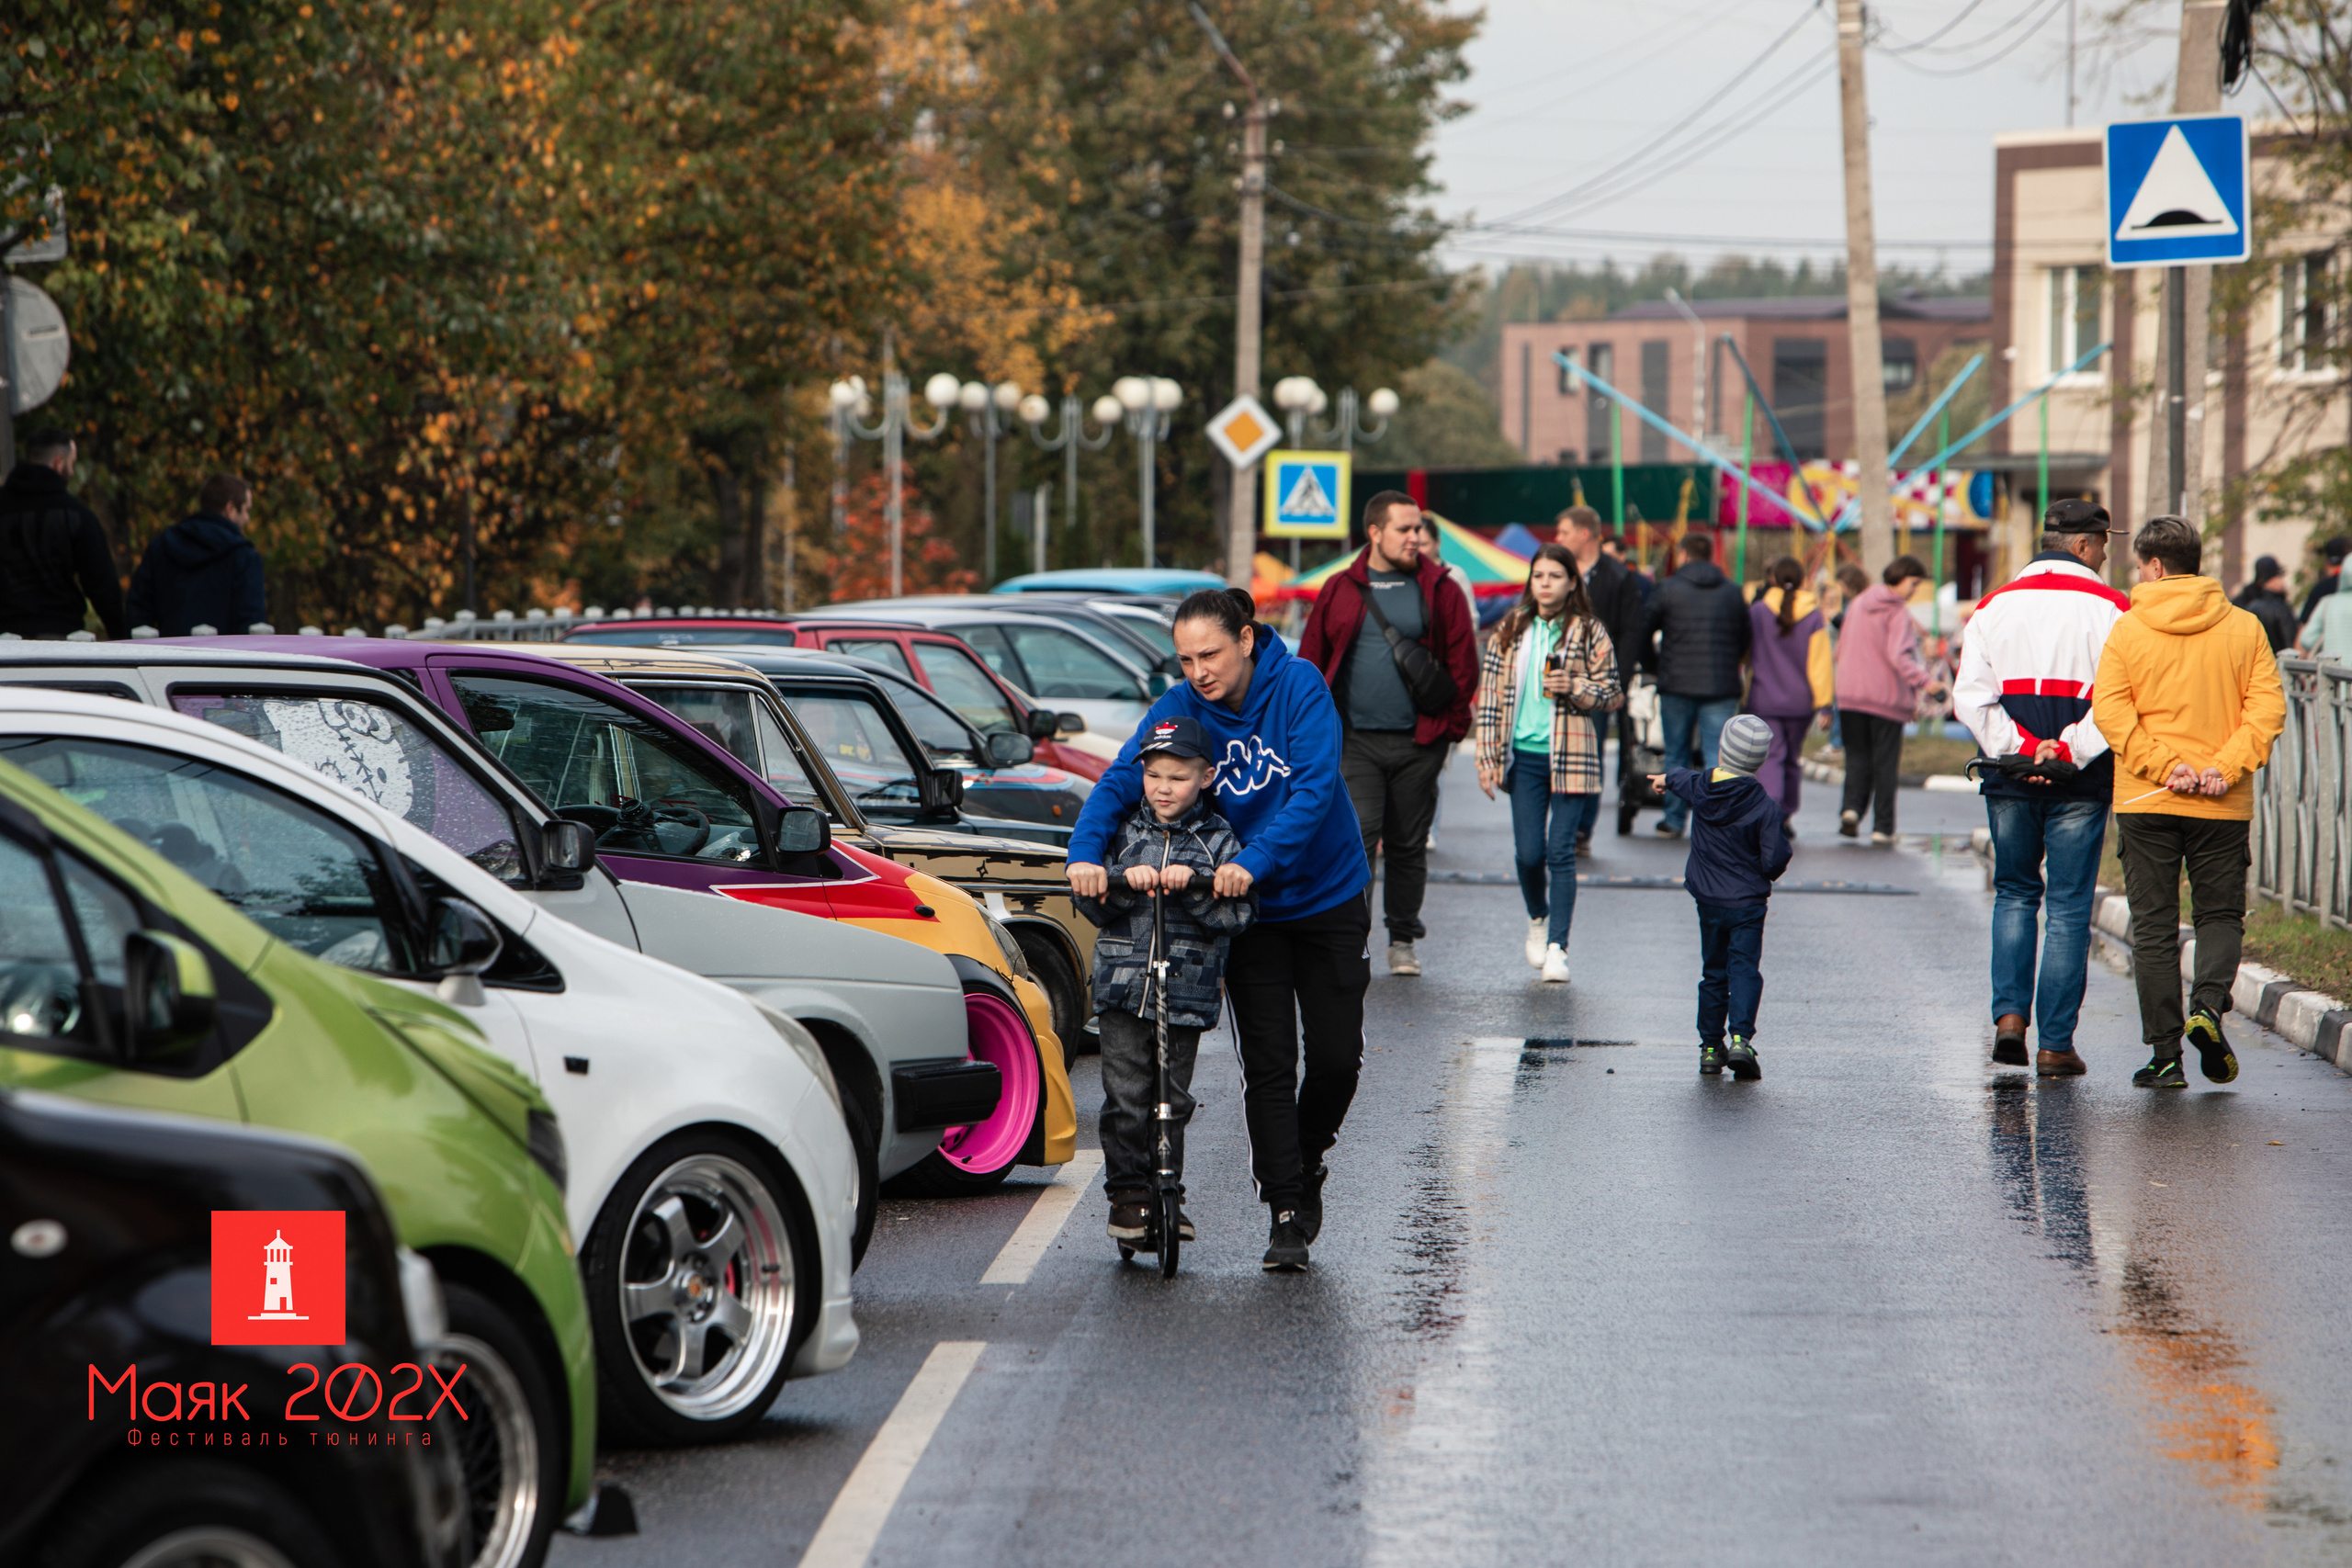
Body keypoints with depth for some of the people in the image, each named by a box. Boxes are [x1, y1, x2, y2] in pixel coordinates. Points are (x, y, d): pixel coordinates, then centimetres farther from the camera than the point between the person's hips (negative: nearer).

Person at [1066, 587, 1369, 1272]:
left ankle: (1307, 1162, 29)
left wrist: (1255, 861, -39)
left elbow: (1314, 787, -27)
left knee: (1337, 1055, 2)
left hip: (1328, 898, -1)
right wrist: (1086, 853, -36)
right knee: (1268, 1065, -4)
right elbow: (1119, 782, -17)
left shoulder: (1298, 687, -17)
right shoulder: (1179, 708, -10)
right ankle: (1286, 1211, 2)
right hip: (1249, 908, 1)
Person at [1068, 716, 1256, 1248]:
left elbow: (1238, 913, -6)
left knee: (1173, 1099, 5)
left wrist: (1194, 885, -21)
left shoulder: (1218, 841, 3)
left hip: (1188, 990, 0)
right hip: (1123, 987, 0)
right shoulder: (1125, 831, 7)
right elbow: (1091, 903, 4)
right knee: (1127, 1096, -5)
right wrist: (1124, 880, -15)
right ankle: (1128, 1194, 3)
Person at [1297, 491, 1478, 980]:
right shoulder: (1340, 591, 5)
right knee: (1356, 838, -12)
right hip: (1354, 741, 0)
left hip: (1417, 742, 0)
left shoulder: (1439, 591, 2)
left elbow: (1464, 662, 5)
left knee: (1408, 846, 8)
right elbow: (1311, 661, 10)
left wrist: (1448, 723, 2)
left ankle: (1403, 941, 20)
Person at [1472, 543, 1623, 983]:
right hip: (1524, 754, 2)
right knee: (1528, 852, 1)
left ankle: (1557, 947, -1)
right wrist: (1487, 756, 4)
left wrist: (1574, 689, -14)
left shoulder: (1589, 632, 0)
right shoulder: (1511, 629, 7)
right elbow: (1490, 694, 8)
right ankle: (1538, 919, 30)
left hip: (1570, 756, -2)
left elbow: (1614, 694, 5)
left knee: (1560, 851, -5)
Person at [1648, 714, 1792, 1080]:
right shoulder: (1763, 806, -14)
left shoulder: (1699, 788, -3)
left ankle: (1711, 1047, 17)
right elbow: (1774, 861, -14)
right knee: (1744, 968, -4)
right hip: (1748, 902, -3)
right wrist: (1783, 847, 10)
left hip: (1708, 899, 3)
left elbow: (1681, 779, 23)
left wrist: (1666, 778, 47)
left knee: (1714, 971, 14)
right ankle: (1741, 1039, -23)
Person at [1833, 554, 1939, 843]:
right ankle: (1882, 827, 4)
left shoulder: (1858, 604, 10)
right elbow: (1900, 656, -24)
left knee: (1858, 756, 12)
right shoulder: (1899, 613, -10)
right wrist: (1924, 681, -30)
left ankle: (1852, 807, -11)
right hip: (1889, 698, -5)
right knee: (1886, 763, 3)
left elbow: (1841, 650, 16)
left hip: (1851, 695, 5)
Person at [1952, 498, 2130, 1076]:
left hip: (2009, 781, 3)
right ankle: (2056, 1044, 2)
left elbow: (1969, 698, -2)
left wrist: (2022, 748, -6)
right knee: (2068, 908, 3)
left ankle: (2010, 1014, 3)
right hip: (2081, 785, -3)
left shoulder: (1995, 606, 7)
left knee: (2014, 893, 19)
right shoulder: (2109, 607, -3)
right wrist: (2067, 750, -13)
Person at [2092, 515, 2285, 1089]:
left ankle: (2165, 1055, 2)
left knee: (2154, 927, 5)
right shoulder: (2244, 628, 4)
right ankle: (2208, 1004, -12)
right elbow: (2267, 708, -6)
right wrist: (2225, 766, -12)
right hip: (2224, 806, 1)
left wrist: (2164, 766, -15)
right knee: (2221, 913, 15)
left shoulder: (2128, 629, -2)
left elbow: (2111, 711, -13)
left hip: (2145, 802, -1)